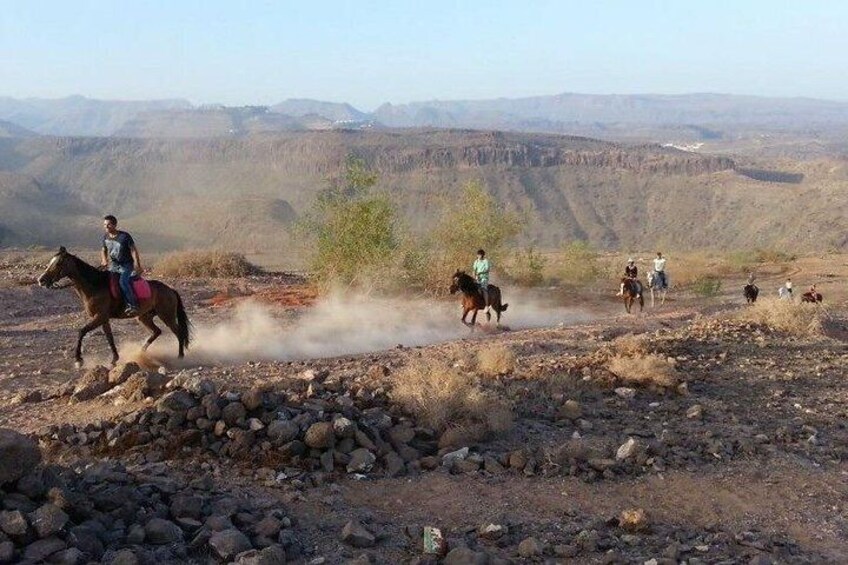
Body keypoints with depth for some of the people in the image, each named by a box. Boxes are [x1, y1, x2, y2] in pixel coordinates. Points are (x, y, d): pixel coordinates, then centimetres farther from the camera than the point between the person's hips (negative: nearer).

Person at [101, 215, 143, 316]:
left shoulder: (125, 236, -14)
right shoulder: (105, 237, 4)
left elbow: (133, 250, -12)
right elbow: (104, 250, 18)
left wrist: (137, 265, -20)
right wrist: (104, 260, -3)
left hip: (127, 265, -7)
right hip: (114, 265, 7)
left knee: (123, 281, -31)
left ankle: (133, 305, -29)